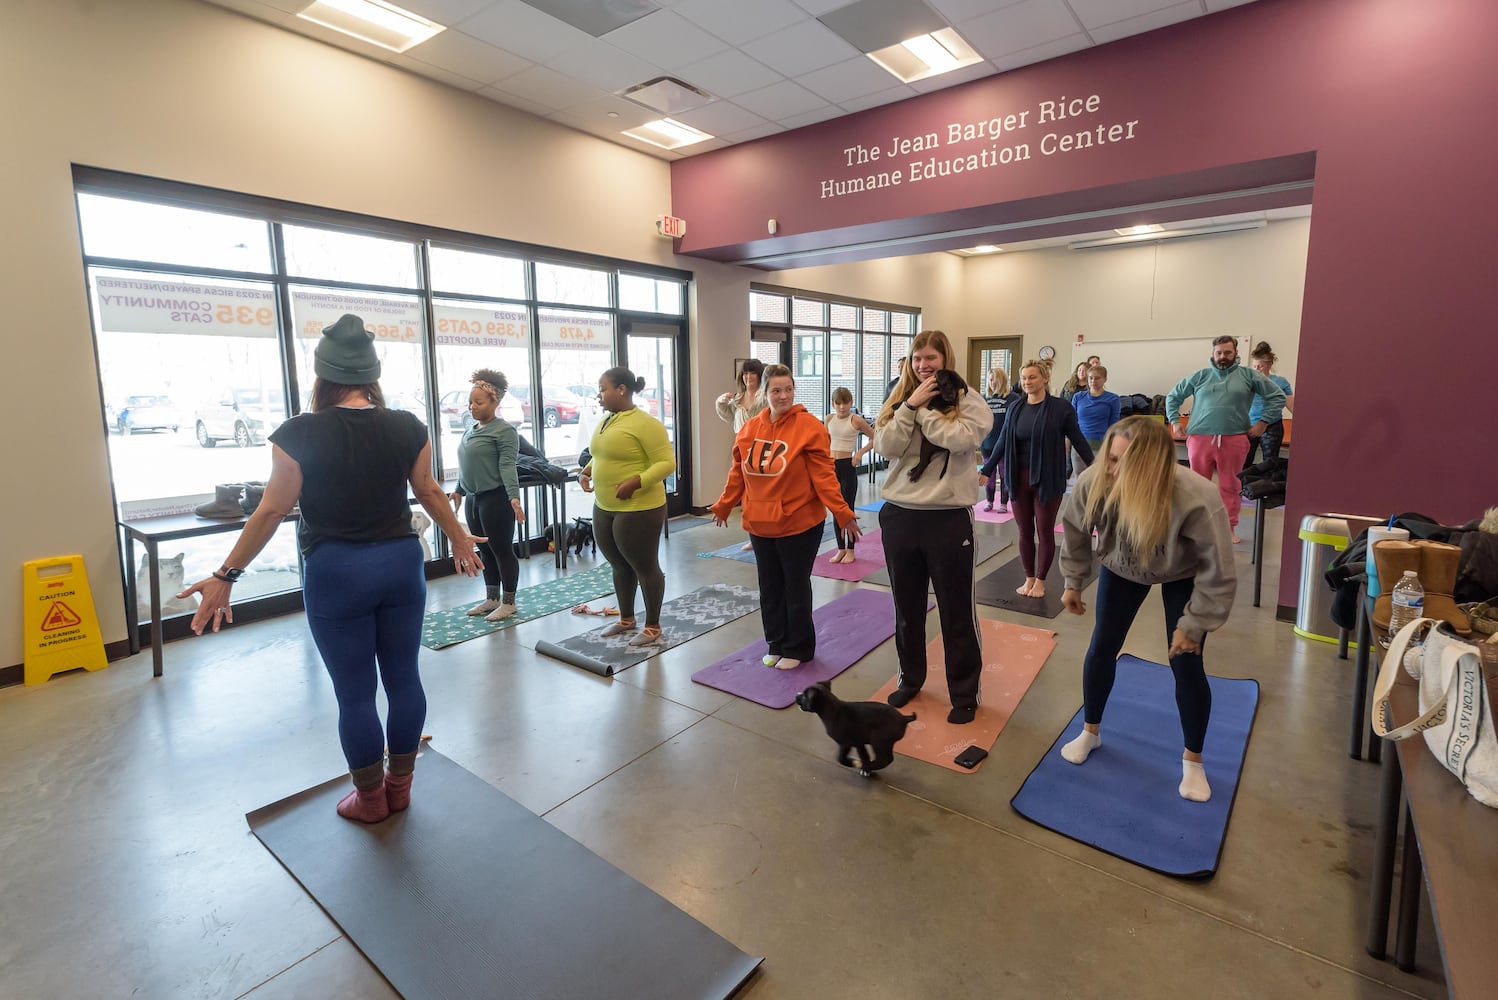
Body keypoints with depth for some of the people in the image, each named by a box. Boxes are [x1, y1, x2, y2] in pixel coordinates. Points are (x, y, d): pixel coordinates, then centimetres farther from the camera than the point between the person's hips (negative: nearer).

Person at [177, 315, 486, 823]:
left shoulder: (300, 434, -11)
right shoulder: (407, 427, -2)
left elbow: (272, 511, -7)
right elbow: (429, 492, 7)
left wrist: (225, 577, 5)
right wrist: (460, 540, 22)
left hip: (338, 574, -3)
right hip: (401, 564, 4)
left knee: (355, 693, 10)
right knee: (403, 677, 14)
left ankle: (371, 799, 26)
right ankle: (400, 788, 30)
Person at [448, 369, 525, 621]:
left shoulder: (504, 430, -11)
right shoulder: (470, 431, 14)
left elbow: (507, 465, -19)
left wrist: (514, 497, -28)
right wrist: (459, 490, 29)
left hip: (496, 498, -8)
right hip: (474, 499, 8)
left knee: (502, 550, 0)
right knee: (485, 550, 15)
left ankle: (508, 602, 11)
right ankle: (492, 598, 26)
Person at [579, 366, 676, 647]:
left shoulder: (645, 423, -17)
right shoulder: (605, 421, 10)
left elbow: (666, 463, -19)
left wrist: (636, 482, -27)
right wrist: (587, 471, 5)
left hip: (639, 510, -9)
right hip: (604, 508, 9)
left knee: (645, 567, 5)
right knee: (620, 565, 20)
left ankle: (653, 627, 21)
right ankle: (626, 619, 37)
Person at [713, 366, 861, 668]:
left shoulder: (809, 426, -12)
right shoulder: (749, 429, 3)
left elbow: (823, 475, -15)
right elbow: (738, 473, 11)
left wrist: (842, 513, -21)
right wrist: (723, 505, 16)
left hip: (799, 524, -5)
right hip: (759, 525, 5)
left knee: (796, 589, 8)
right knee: (770, 588, 16)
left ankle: (798, 648, 25)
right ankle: (776, 644, 33)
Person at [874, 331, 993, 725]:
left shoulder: (967, 400, -4)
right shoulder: (898, 400, 7)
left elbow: (959, 438, -23)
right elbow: (885, 446, -8)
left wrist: (925, 408, -12)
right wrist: (912, 405, -14)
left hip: (949, 519, -4)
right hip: (899, 515, 4)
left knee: (956, 611, 8)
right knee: (906, 608, 17)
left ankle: (964, 693, 25)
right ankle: (910, 678, 37)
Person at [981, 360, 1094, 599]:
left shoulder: (1061, 408, -6)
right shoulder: (1015, 408, 4)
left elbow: (1079, 440, -1)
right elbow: (1002, 443, 8)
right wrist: (986, 471, 7)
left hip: (1047, 480, -3)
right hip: (1019, 479, 3)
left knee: (1044, 531, 7)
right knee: (1025, 532, 10)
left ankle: (1040, 580, 22)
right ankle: (1028, 578, 25)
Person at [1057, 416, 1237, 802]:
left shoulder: (1197, 500, -43)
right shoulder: (1094, 482, -36)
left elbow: (1218, 573, -27)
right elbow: (1074, 530, -12)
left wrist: (1194, 625, -19)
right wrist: (1073, 582, -4)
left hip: (1183, 575, -2)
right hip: (1122, 568, 3)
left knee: (1185, 664, -2)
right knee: (1102, 647, 6)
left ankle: (1192, 760, 22)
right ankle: (1090, 732, 30)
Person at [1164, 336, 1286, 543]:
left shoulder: (1249, 376, 6)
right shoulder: (1200, 376, 9)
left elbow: (1277, 396, 10)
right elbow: (1173, 397, 17)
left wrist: (1263, 422, 3)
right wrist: (1174, 421, 8)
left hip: (1234, 439, 0)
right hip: (1200, 438, 1)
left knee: (1230, 486, 7)